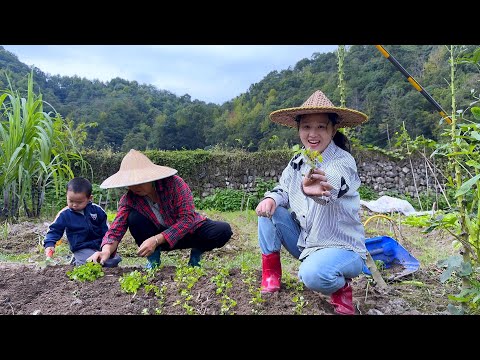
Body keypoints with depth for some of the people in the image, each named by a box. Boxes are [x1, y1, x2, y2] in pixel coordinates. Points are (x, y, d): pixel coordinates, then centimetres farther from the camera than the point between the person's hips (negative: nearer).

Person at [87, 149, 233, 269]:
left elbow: (188, 219, -31)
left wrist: (156, 240, -39)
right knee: (134, 218, -26)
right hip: (160, 237, 2)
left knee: (224, 230, -29)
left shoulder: (174, 183, -28)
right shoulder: (129, 199, -17)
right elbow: (116, 228, -23)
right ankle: (153, 259, -4)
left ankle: (196, 253, 1)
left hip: (189, 230, -2)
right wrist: (106, 250, -46)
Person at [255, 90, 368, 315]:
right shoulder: (298, 161, -2)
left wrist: (318, 188, -70)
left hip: (341, 248, -6)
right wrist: (271, 198, -18)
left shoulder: (343, 162, -22)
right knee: (268, 210, -10)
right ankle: (271, 272, 3)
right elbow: (283, 189, 7)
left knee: (312, 274, -35)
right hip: (305, 242, 6)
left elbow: (333, 183, -45)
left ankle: (340, 286, 1)